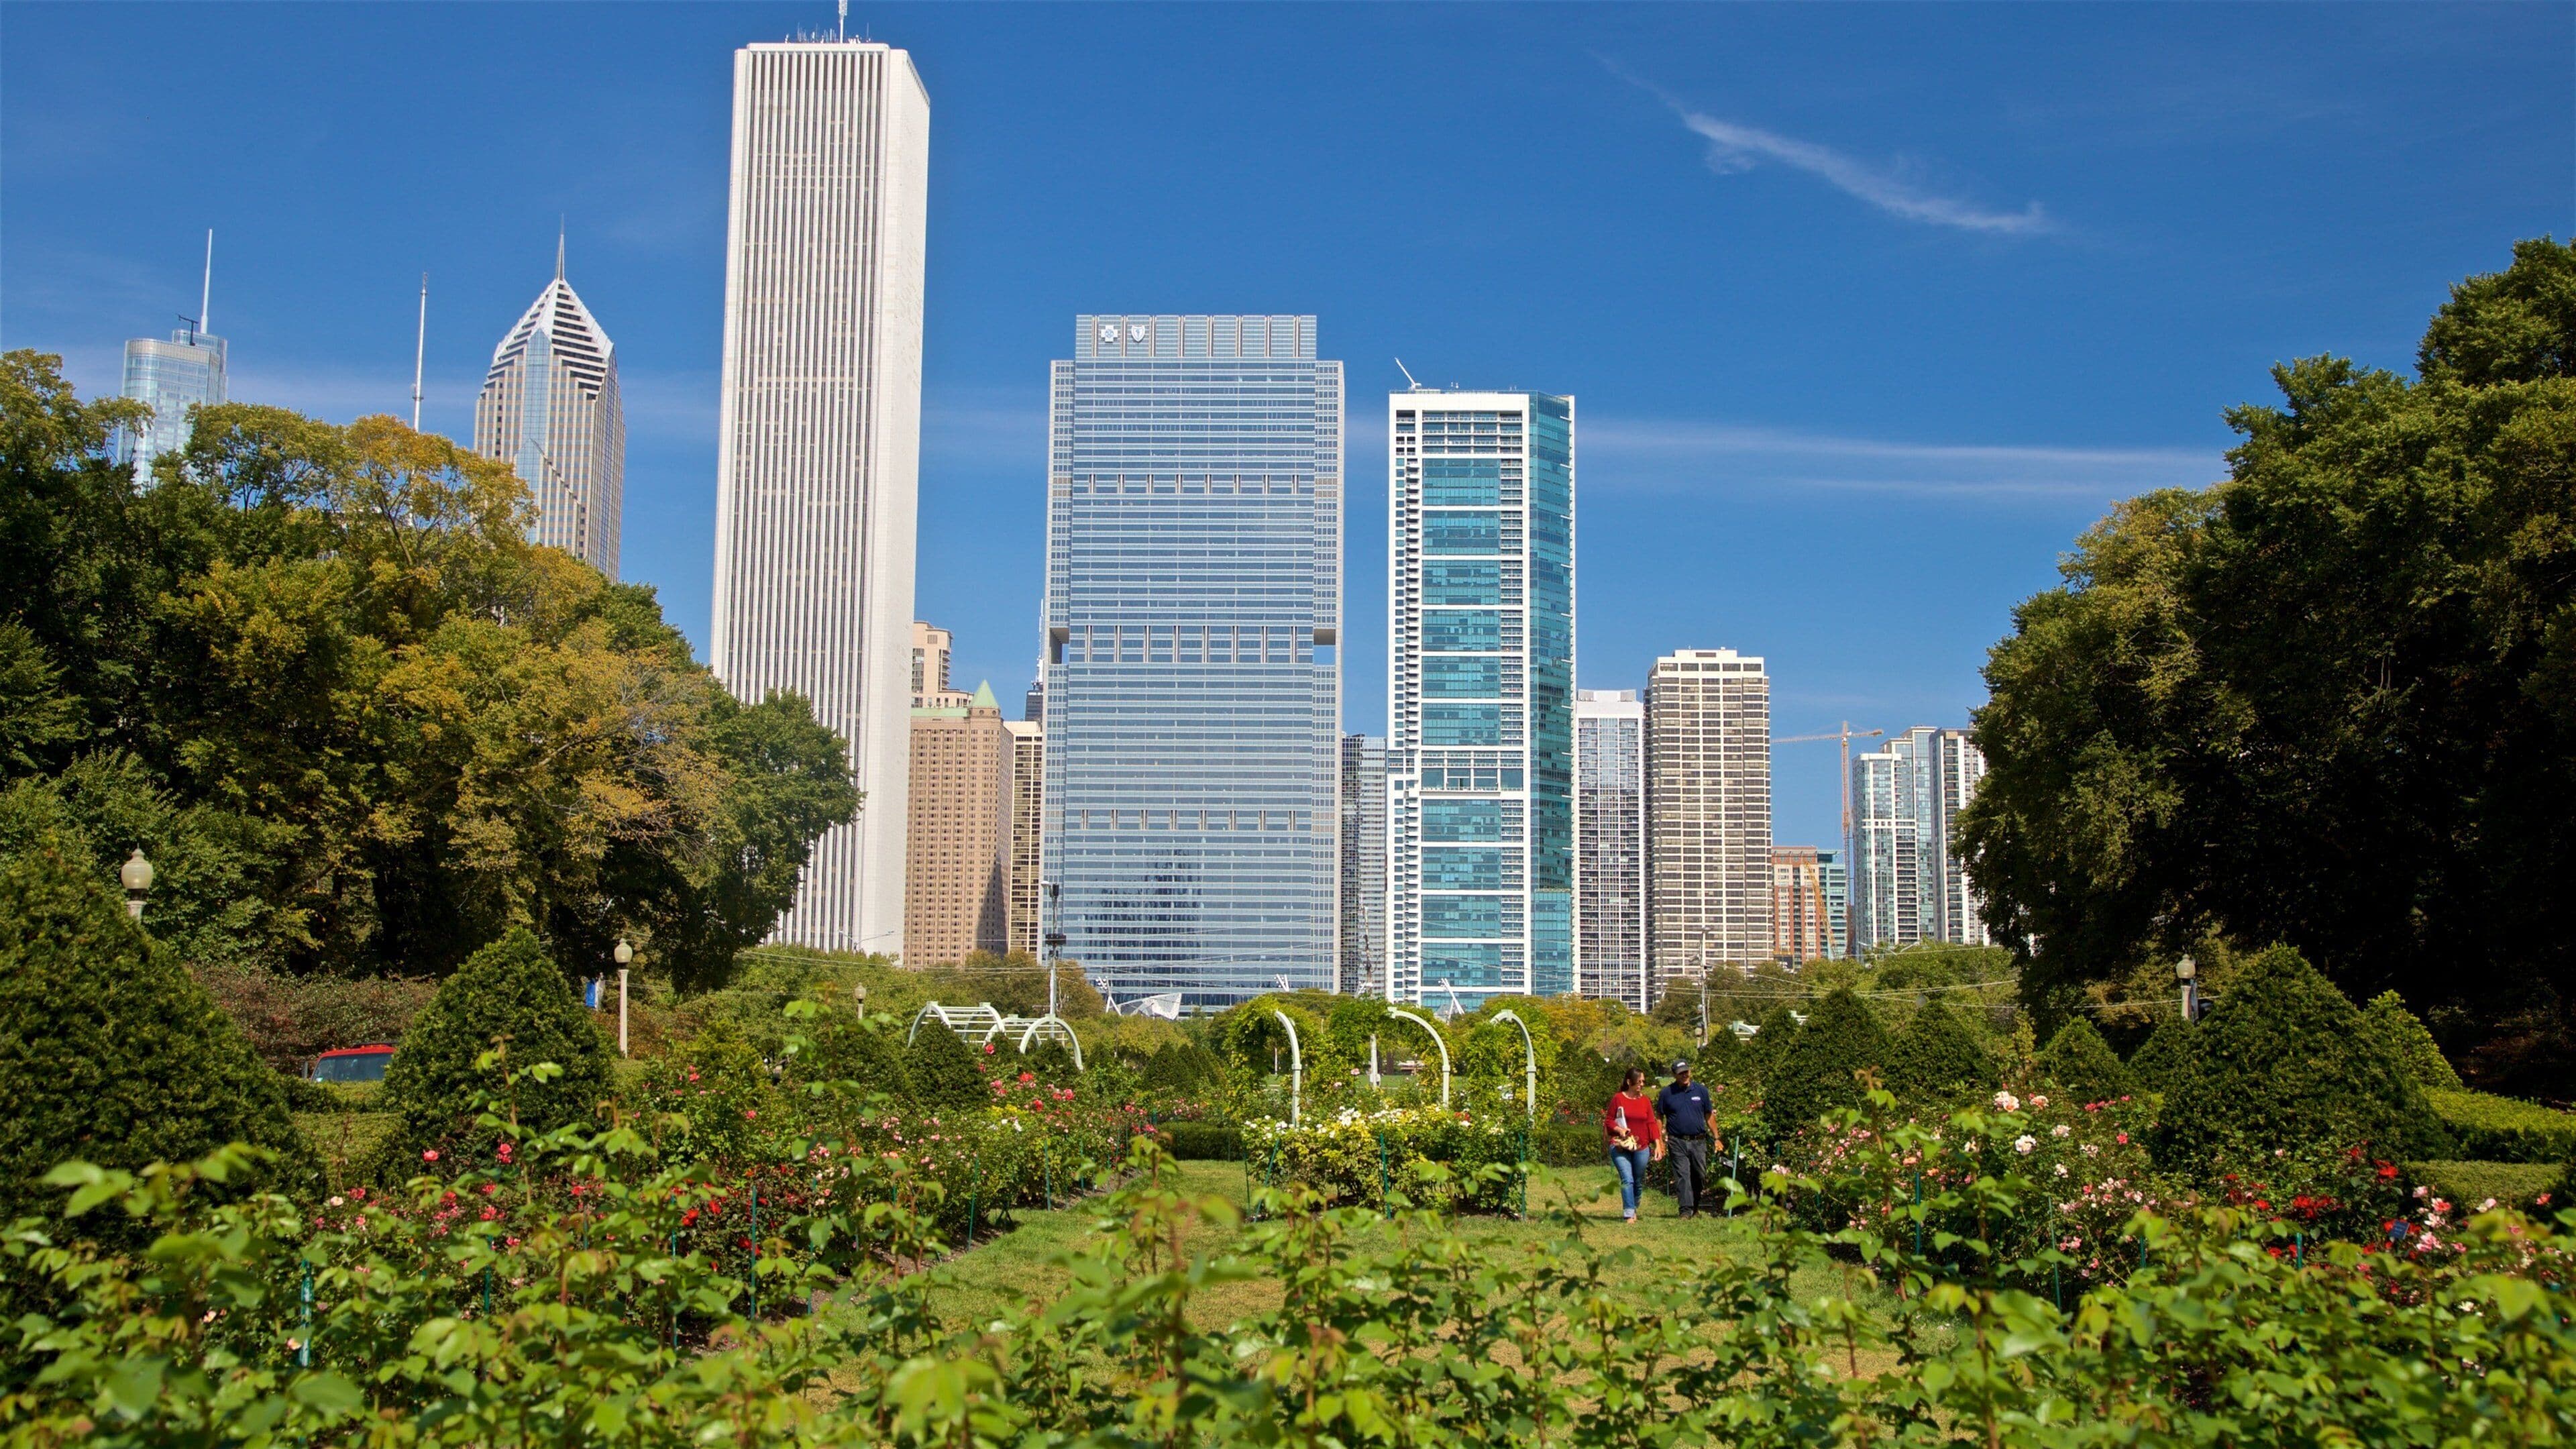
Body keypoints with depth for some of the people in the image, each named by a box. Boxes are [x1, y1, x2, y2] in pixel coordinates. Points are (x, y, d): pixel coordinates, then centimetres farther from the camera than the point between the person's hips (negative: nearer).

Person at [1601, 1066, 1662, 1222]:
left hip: (1641, 1148, 3)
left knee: (1639, 1182, 11)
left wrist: (1658, 1144, -3)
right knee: (1627, 1180, -14)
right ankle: (1628, 1214, -13)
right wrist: (1619, 1129, -18)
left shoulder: (1645, 1101, 7)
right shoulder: (1618, 1098, -2)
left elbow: (1652, 1124, 5)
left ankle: (1633, 1210, 30)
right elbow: (1608, 1121, 2)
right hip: (1620, 1147, -3)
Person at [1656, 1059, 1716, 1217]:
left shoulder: (1701, 1091, 8)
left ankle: (1695, 1207, 24)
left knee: (1700, 1175, 6)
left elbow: (1708, 1116, 14)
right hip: (1678, 1143, -2)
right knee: (1682, 1176, -7)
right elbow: (1659, 1117, 7)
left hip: (1698, 1141, 2)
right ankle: (1686, 1210, -6)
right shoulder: (1666, 1094, 2)